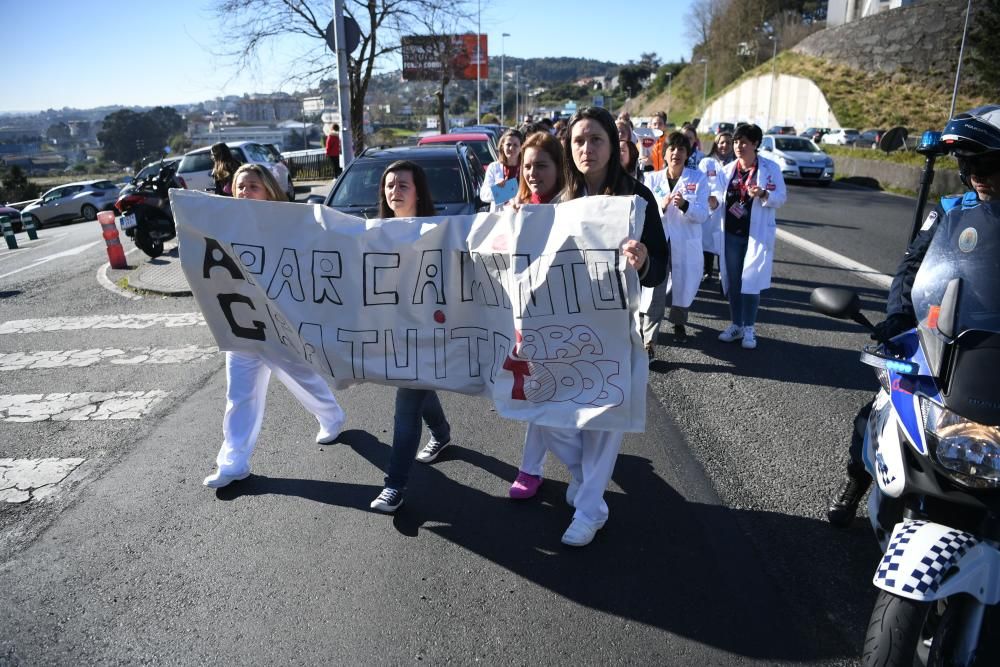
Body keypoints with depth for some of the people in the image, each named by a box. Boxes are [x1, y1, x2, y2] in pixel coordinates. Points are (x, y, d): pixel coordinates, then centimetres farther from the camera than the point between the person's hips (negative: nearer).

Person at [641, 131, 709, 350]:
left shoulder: (698, 178, 0)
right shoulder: (652, 178, 2)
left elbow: (703, 214, -7)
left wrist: (685, 205, -26)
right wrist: (661, 206, -24)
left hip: (686, 245, 1)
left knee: (684, 287, 16)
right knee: (654, 292, -12)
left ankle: (679, 324, 43)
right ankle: (648, 341, -10)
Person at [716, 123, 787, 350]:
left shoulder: (770, 168, -4)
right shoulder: (728, 169, 6)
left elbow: (781, 198, -6)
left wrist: (763, 194, -25)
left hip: (757, 234, -4)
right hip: (731, 233, 4)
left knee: (751, 281, -2)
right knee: (732, 281, 8)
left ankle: (749, 328, 11)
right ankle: (736, 325, 21)